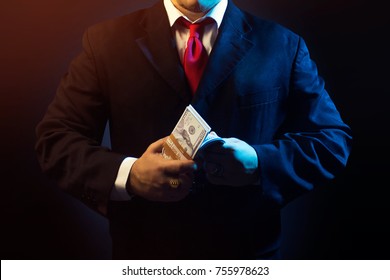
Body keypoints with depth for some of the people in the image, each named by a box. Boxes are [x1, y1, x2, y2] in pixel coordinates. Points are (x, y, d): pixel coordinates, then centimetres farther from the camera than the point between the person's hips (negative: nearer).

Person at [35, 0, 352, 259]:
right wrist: (127, 174, -21)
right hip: (144, 251, 0)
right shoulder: (107, 40, -3)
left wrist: (258, 163, -20)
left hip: (248, 252, 1)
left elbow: (333, 141, -1)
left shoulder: (283, 45, -2)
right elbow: (56, 137, -3)